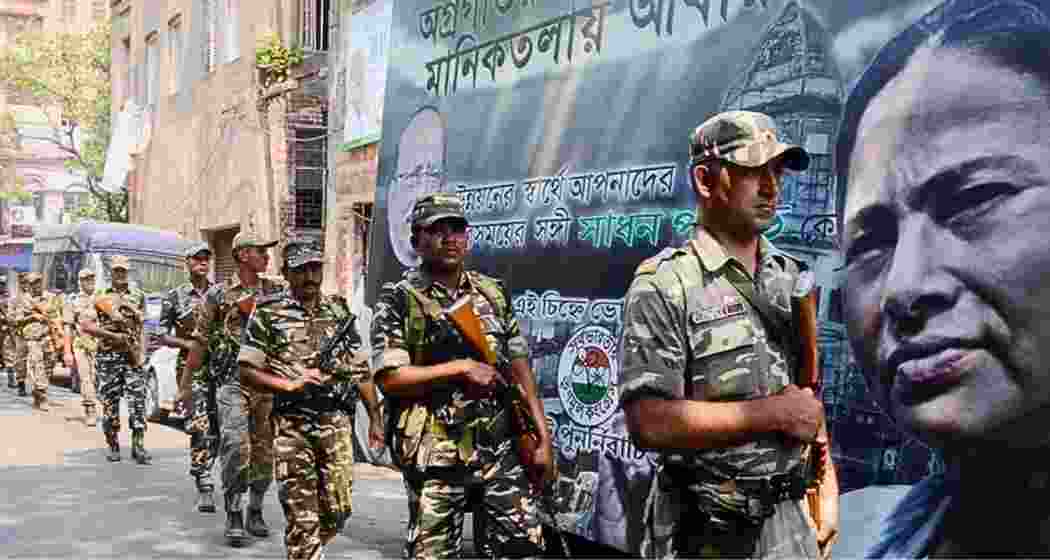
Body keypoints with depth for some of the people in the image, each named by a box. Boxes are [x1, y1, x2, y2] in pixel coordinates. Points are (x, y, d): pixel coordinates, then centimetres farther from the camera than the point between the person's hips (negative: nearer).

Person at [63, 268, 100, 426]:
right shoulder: (72, 301, 3)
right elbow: (68, 328, -1)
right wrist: (67, 352, -8)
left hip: (99, 346, 3)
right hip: (80, 346, -3)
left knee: (96, 379, 7)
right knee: (85, 379, -8)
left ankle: (92, 409, 22)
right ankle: (90, 412, -6)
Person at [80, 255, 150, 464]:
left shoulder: (138, 296, 11)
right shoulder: (99, 297, 5)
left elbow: (139, 324, 11)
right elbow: (85, 325, -5)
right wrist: (113, 336, -13)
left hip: (133, 355, 1)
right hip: (107, 356, 0)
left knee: (138, 401, -6)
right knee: (109, 402, 4)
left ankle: (139, 446, -3)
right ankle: (112, 446, 16)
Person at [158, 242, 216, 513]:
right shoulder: (175, 296, 4)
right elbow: (163, 335, 4)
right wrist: (188, 343, -10)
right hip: (190, 366, -2)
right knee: (199, 427, -9)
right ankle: (204, 488, -4)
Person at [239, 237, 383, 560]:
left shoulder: (339, 311, 10)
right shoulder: (268, 313, -1)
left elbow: (360, 370, 12)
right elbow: (246, 373, -3)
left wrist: (375, 418, 9)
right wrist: (293, 384, -15)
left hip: (337, 423, 3)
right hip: (292, 427, -3)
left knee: (338, 510, 6)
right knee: (302, 517, -1)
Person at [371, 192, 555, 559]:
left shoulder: (493, 293, 9)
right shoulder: (399, 301, -5)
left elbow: (519, 370, 10)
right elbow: (389, 378, -14)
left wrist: (543, 438, 5)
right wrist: (462, 368, -15)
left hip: (501, 452, 4)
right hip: (437, 459, -4)